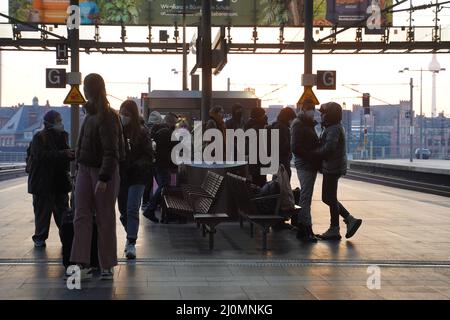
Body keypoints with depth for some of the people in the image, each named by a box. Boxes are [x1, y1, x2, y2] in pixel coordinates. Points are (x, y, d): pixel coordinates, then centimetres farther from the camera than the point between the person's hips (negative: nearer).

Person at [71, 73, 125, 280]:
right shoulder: (90, 114, 12)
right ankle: (82, 265, -2)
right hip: (85, 169, 8)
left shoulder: (107, 117, -15)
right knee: (81, 217, 0)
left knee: (105, 220, 2)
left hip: (103, 172, -8)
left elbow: (111, 152, -20)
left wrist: (104, 178, -25)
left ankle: (107, 266, 11)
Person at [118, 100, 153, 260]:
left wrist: (138, 165, -21)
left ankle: (131, 243, -10)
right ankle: (131, 237, 32)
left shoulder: (141, 132, -5)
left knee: (132, 210, -10)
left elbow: (149, 156, -5)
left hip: (137, 177, -3)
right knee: (123, 211, 12)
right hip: (120, 176, 3)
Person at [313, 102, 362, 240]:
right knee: (328, 198, 15)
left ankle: (334, 230, 6)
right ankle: (350, 219, 15)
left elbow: (328, 147, -26)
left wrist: (313, 152, -14)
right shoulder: (333, 128, 18)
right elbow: (325, 146, 16)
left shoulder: (334, 129, -15)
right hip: (331, 168, 10)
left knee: (330, 198, -2)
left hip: (332, 168, -10)